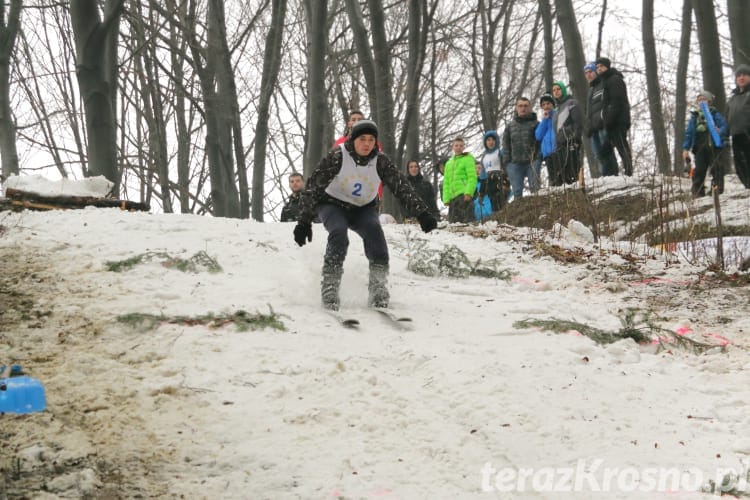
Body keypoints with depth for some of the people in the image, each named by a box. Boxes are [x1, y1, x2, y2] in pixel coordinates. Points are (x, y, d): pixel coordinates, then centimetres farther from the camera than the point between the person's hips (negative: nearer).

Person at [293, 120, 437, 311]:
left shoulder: (380, 161, -14)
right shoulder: (337, 157, -21)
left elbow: (402, 187, -17)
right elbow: (314, 186, -23)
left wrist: (422, 213, -28)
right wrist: (305, 221, -30)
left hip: (363, 209, 2)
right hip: (333, 204, -2)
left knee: (374, 230, -28)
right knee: (339, 234, -32)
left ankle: (378, 288, -22)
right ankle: (329, 289, -24)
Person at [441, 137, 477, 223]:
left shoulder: (468, 159, 5)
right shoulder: (449, 163, 24)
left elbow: (472, 178, -6)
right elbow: (446, 182, 22)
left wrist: (468, 193, -19)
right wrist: (446, 198, 10)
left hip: (464, 196, -7)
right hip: (452, 197, 7)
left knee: (465, 221, -17)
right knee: (452, 221, 3)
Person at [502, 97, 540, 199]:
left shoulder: (536, 124, 4)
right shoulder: (510, 126, 15)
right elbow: (506, 145, 13)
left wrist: (538, 159, -13)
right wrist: (507, 162, 3)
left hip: (532, 162, -3)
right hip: (515, 164, 3)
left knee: (535, 190, -3)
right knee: (517, 192, 1)